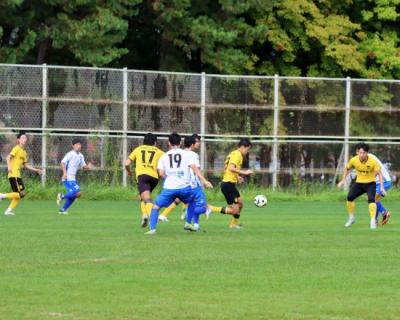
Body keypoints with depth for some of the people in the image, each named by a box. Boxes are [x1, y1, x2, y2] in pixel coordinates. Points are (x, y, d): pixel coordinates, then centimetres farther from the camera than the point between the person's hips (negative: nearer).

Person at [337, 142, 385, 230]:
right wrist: (343, 180, 6)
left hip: (370, 183, -3)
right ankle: (351, 218, 8)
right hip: (359, 183, 3)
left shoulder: (373, 161, -20)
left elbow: (379, 173, -14)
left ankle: (373, 222, -21)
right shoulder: (354, 160, -12)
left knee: (371, 199, -27)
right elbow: (347, 168, 9)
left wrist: (382, 187, -20)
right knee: (350, 197, -14)